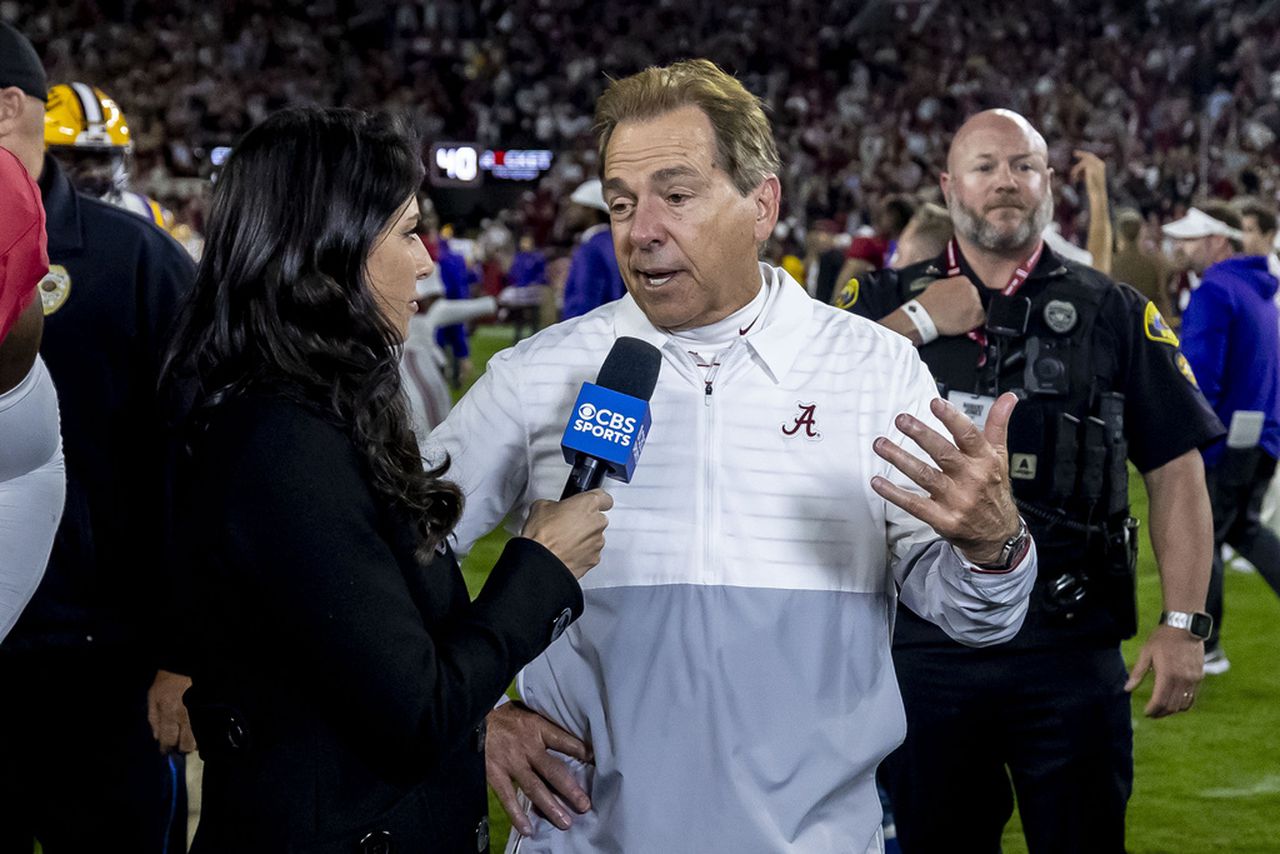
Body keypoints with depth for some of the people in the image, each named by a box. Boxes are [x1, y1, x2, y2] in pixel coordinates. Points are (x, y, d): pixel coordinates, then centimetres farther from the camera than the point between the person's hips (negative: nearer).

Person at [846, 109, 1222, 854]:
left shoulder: (1112, 314, 3)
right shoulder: (892, 303, 6)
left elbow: (1177, 471, 1)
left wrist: (1184, 623, -8)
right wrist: (917, 322, -13)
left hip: (1071, 652, -1)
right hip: (928, 645, 1)